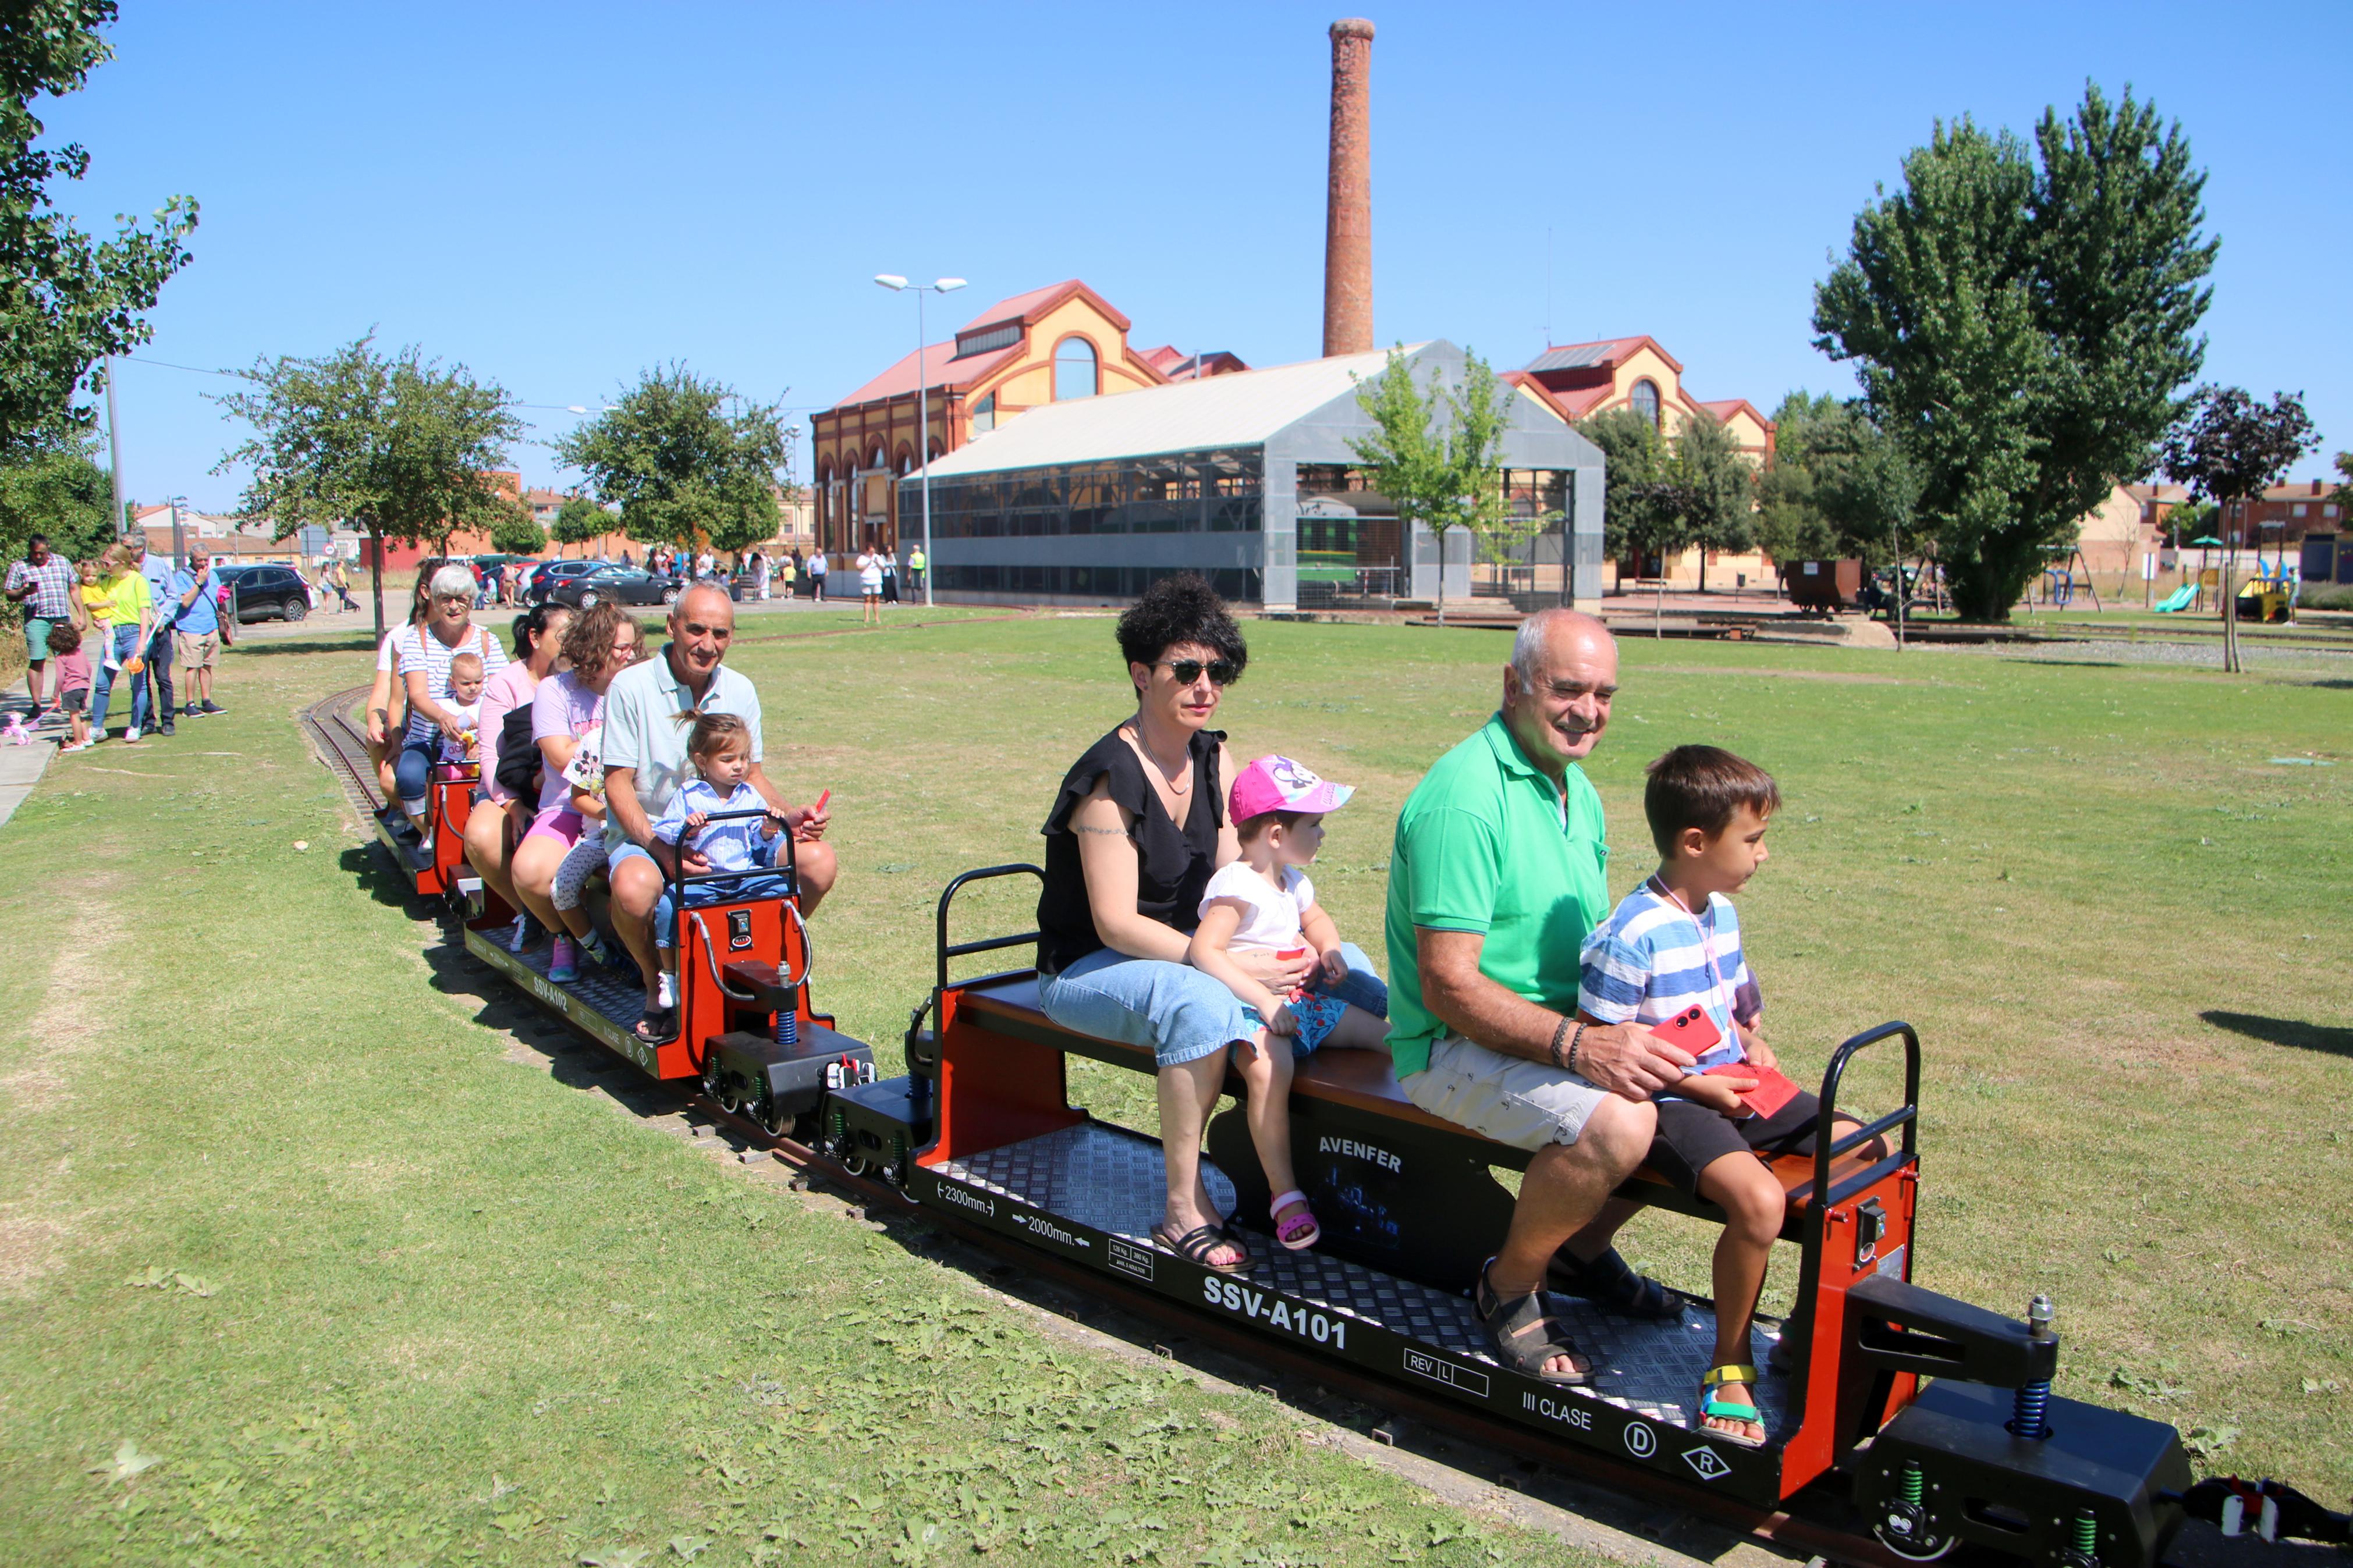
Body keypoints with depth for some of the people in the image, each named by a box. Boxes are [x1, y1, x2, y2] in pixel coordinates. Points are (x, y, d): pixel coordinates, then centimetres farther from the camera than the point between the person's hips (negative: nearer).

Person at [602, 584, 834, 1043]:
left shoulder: (739, 691, 5)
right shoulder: (631, 687, -10)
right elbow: (618, 785, -12)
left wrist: (790, 815, -7)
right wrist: (663, 849, -27)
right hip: (646, 832, -4)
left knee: (819, 860, -17)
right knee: (635, 887, -39)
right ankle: (658, 987, -6)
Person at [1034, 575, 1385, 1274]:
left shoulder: (1214, 758, 3)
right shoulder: (1110, 779, -21)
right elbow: (1116, 924, -24)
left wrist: (1303, 949, -17)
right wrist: (1232, 966, -30)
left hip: (1184, 952, 8)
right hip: (1086, 970, -8)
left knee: (1350, 975, -4)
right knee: (1201, 1003, -39)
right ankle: (1184, 1210, -27)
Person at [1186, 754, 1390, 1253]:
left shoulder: (1292, 881, 13)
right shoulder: (1237, 885, -17)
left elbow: (1316, 919, 34)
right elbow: (1204, 951, -28)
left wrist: (1330, 947, 10)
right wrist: (1263, 999, -31)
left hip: (1298, 1001, 9)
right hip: (1249, 1010, -9)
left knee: (1384, 1034, 5)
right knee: (1269, 1066, -37)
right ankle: (1285, 1194, -30)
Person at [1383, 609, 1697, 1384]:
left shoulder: (1577, 788, 11)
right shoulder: (1463, 797, -20)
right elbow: (1448, 986, -24)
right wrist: (1576, 1044, -32)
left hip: (1565, 1027, 9)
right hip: (1459, 1046, -9)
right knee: (1615, 1121, -30)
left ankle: (1580, 1250, 17)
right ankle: (1509, 1287, -3)